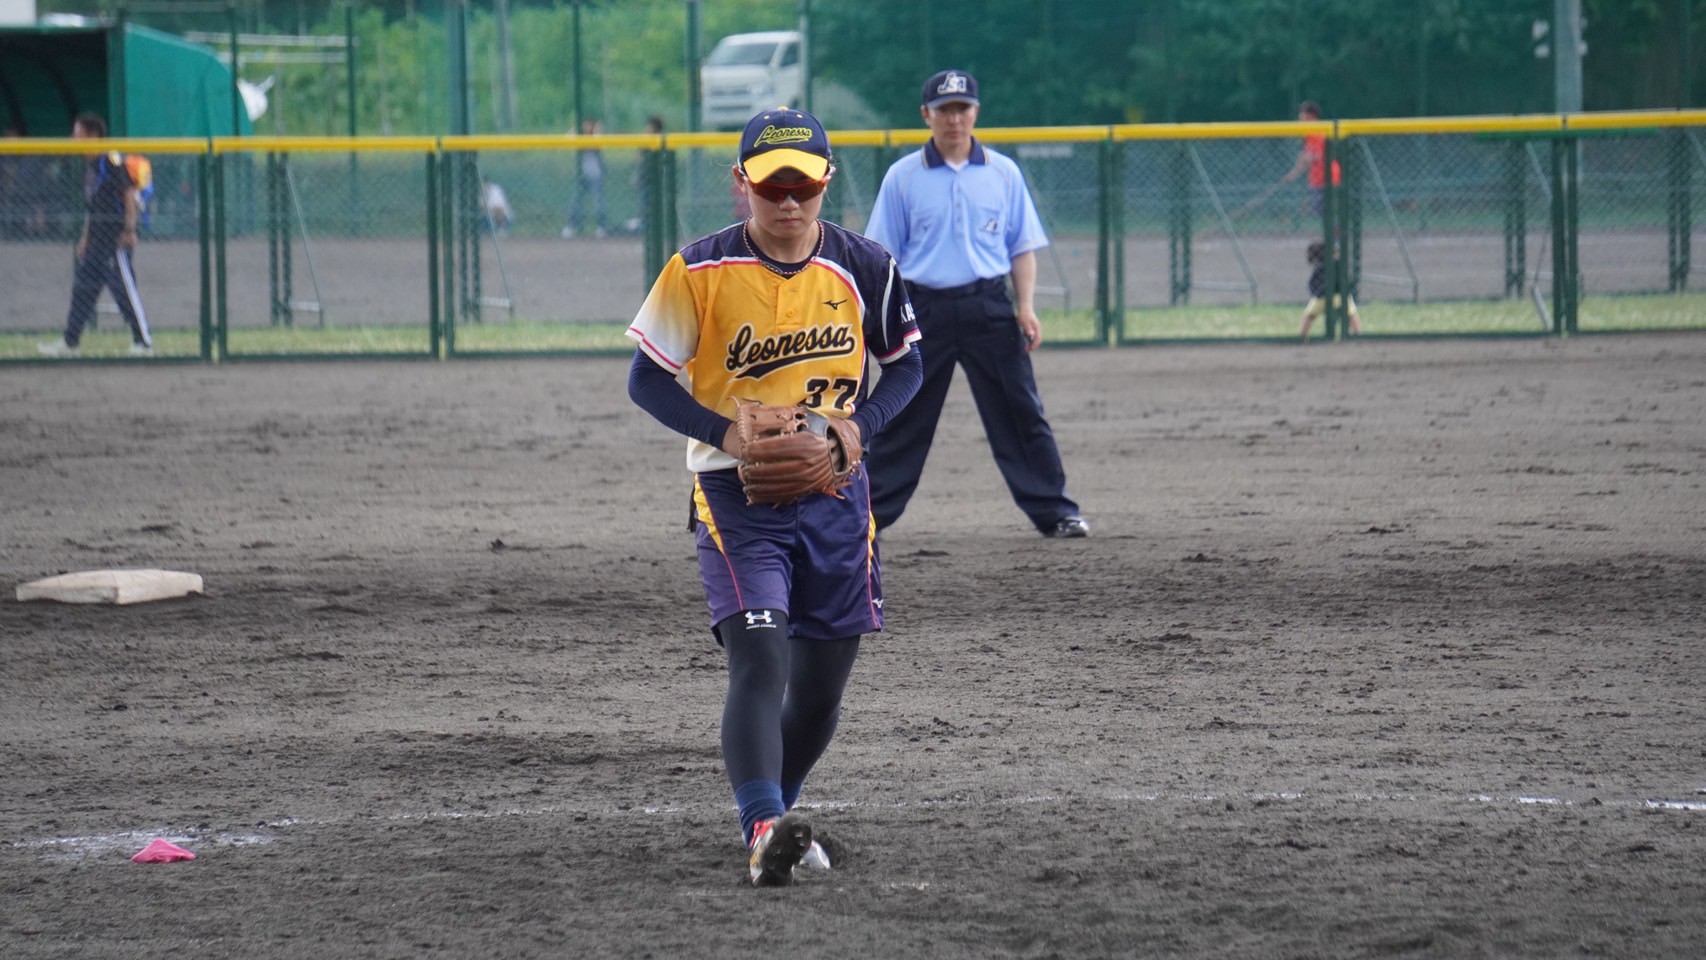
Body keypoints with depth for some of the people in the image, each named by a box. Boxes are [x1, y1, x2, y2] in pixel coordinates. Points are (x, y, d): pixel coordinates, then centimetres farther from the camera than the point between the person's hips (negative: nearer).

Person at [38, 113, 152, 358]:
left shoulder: (111, 160, -12)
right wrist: (86, 237, 22)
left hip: (115, 235, -10)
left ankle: (144, 342, -3)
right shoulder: (90, 165, 16)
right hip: (96, 238, 10)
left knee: (124, 287, -8)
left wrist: (129, 230, -21)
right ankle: (69, 342, 15)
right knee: (82, 287, 10)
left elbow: (129, 194, -16)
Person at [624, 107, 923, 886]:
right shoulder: (699, 270, -9)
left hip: (833, 493, 4)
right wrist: (724, 432, -19)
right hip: (735, 492, -4)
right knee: (759, 658, -21)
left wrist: (860, 423, -9)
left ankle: (776, 813, 31)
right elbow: (647, 378, -4)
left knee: (822, 682, 9)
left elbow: (906, 365, 11)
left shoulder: (863, 267, -2)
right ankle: (764, 830, -30)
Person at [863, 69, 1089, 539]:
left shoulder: (1003, 173, 8)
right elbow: (883, 255, 4)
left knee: (1020, 413, 1)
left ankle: (1054, 512, 5)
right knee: (900, 422, 3)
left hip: (989, 308, 1)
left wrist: (1025, 307, -2)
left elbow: (1022, 246, 10)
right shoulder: (903, 177, 3)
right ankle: (865, 514, 10)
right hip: (924, 310, -1)